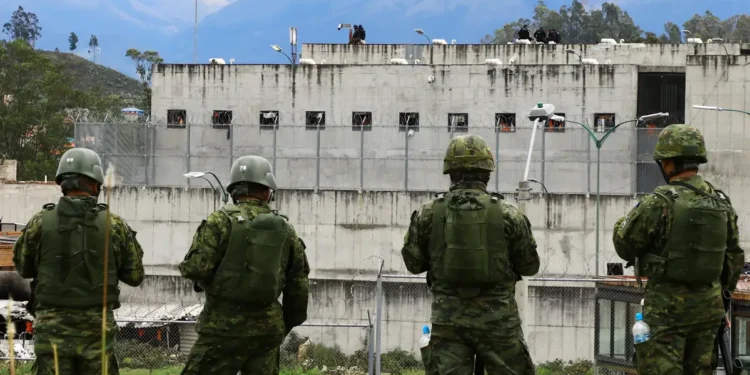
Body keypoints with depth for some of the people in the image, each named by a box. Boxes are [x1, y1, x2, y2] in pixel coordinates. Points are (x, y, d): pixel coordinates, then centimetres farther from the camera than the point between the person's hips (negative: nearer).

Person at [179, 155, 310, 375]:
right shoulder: (285, 230, 7)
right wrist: (288, 323, 24)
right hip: (267, 327, 5)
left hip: (225, 326, -5)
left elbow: (195, 267, -15)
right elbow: (298, 286, 11)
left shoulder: (221, 221, -8)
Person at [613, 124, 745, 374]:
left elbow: (624, 245, -6)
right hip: (708, 305, 6)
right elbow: (734, 256, 13)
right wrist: (724, 288, 25)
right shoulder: (722, 203, 5)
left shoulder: (660, 203, -16)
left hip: (667, 306, -6)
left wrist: (625, 221, 14)